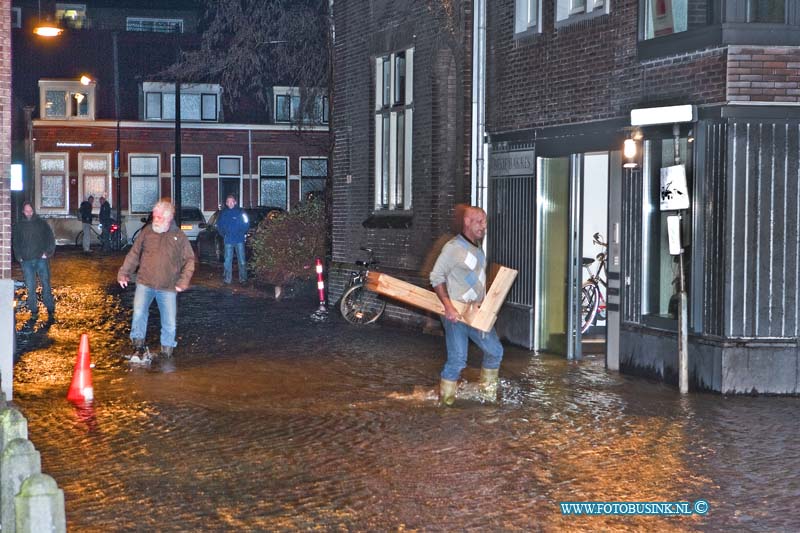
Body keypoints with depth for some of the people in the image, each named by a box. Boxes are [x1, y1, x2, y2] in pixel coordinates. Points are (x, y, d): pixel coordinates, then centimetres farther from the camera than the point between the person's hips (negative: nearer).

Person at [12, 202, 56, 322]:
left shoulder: (42, 224, 5)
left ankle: (51, 311, -1)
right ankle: (34, 311, 11)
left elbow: (51, 239, 5)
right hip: (26, 261, 2)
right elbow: (16, 243, 15)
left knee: (46, 285, -5)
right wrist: (19, 256, 3)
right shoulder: (19, 226, 10)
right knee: (30, 288, 3)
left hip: (41, 259, -2)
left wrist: (48, 253, -6)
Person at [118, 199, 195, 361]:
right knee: (139, 313, -16)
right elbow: (134, 254, 10)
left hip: (168, 287, 0)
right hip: (145, 283, 0)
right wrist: (124, 273, 3)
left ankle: (166, 350, 19)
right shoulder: (147, 232, 4)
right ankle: (139, 345, -2)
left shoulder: (179, 236, 2)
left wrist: (183, 281, -4)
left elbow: (189, 260, 6)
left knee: (169, 321, 3)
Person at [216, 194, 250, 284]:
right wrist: (224, 234, 3)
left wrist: (242, 233, -5)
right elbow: (219, 225, 15)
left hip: (239, 240, -2)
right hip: (228, 240, 2)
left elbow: (246, 224, 3)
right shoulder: (223, 213, 7)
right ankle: (227, 279, 7)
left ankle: (243, 278, 3)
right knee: (228, 260, 2)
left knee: (242, 260, -2)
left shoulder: (240, 212, 0)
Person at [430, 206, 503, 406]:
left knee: (495, 351, 9)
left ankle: (488, 393, 25)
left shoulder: (478, 249, 15)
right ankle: (446, 398, 9)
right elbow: (436, 277, -14)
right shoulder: (453, 247, -11)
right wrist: (448, 306, -22)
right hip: (456, 314, -8)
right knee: (457, 360, -8)